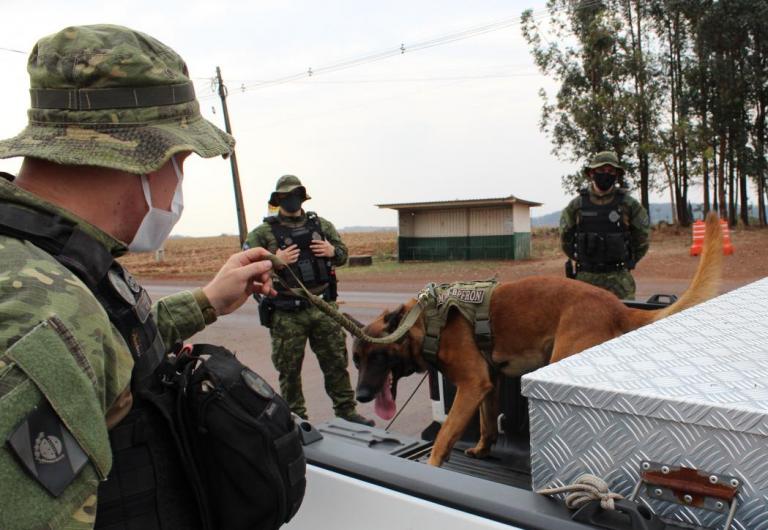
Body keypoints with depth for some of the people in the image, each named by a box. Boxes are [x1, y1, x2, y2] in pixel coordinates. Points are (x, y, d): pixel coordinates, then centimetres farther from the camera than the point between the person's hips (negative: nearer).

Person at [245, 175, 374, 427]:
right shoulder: (264, 232, -2)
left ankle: (346, 410, 23)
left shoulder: (321, 225, 9)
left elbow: (343, 253, 17)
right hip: (287, 313, -3)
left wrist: (332, 251, -5)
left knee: (336, 361, 9)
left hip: (323, 305, 3)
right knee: (289, 368, 7)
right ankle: (296, 419, 22)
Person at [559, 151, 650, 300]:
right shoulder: (577, 204, 2)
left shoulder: (628, 203, 0)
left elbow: (642, 232, 12)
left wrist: (630, 262, 12)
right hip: (586, 276, 1)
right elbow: (565, 236, 15)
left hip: (618, 276, -1)